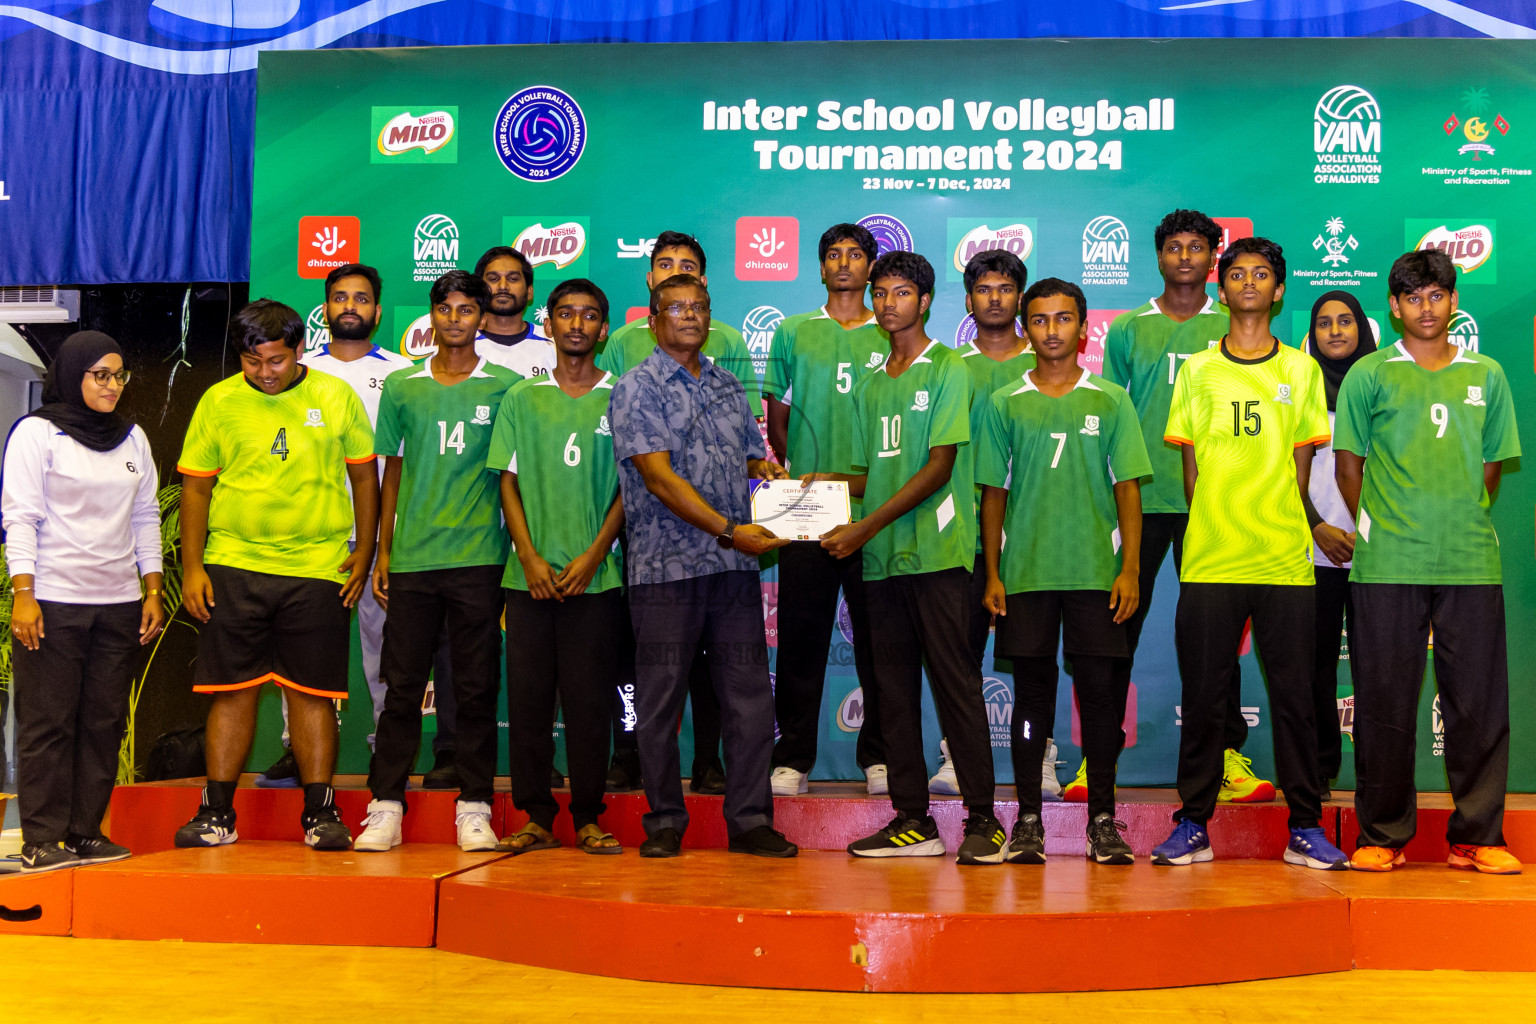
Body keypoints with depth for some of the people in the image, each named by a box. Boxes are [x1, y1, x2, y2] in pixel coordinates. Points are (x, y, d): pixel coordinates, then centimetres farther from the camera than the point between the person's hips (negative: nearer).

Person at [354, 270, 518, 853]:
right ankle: (385, 808, 10)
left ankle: (474, 809, 10)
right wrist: (382, 552, 9)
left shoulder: (505, 387, 5)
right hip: (411, 559, 2)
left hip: (478, 559, -1)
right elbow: (392, 472, 14)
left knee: (476, 689, 2)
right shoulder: (401, 386, 10)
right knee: (402, 686, 4)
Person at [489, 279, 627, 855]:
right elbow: (508, 482, 7)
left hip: (595, 575, -1)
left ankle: (587, 819, 9)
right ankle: (536, 817, 10)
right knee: (527, 695, 2)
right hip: (530, 573, 2)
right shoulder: (522, 399, 11)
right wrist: (529, 556, -5)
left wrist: (592, 557, -7)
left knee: (589, 699, -1)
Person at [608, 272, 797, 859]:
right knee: (661, 699, 3)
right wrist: (729, 530, -18)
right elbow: (659, 477, -12)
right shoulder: (637, 388, -1)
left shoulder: (728, 387, 17)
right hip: (666, 565, -4)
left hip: (735, 566, 5)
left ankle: (750, 819, 11)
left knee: (749, 694, 3)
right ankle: (665, 822, 14)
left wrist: (769, 470, -4)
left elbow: (753, 457, 22)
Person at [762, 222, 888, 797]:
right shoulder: (793, 333, 13)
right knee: (801, 632, 1)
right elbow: (775, 416, 14)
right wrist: (798, 471, 2)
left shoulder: (890, 338, 11)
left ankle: (878, 756, 13)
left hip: (875, 508, 0)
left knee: (876, 635, 2)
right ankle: (792, 757, 9)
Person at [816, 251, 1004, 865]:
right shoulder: (870, 387, 19)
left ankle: (982, 819, -1)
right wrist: (824, 483, 1)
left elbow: (937, 469, -9)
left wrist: (865, 527, -13)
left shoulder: (948, 370, 0)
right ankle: (912, 819, 12)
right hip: (881, 559, 6)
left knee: (955, 682, -7)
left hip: (936, 553, -6)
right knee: (893, 687, 6)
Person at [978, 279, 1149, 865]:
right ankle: (1028, 818, 12)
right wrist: (992, 574, 2)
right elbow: (993, 492, 8)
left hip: (1096, 573, 0)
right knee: (1032, 693, 4)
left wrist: (1130, 569, -3)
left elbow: (1128, 488, 5)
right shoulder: (1005, 404, 8)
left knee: (1100, 691, 0)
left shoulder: (1110, 401, 7)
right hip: (1024, 573, 0)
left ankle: (1102, 818, 10)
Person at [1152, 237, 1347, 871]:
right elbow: (1191, 470, 8)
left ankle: (1305, 828, 12)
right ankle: (1193, 824, 11)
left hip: (1285, 560, 0)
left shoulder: (1302, 370, 10)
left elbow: (1300, 472, 9)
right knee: (1204, 695, 2)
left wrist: (1301, 529, 1)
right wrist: (1216, 529, 0)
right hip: (1209, 560, 0)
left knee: (1293, 694, 3)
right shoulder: (1196, 370, 10)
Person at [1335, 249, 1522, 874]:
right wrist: (1378, 533, 5)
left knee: (1478, 700, 3)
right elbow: (1348, 465, 7)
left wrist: (1462, 521, 9)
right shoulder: (1369, 375, 6)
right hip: (1387, 567, -2)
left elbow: (1492, 465, 16)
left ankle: (1477, 837, 13)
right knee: (1384, 701, 1)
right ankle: (1381, 836, 11)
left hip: (1472, 564, 2)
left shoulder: (1486, 376, 13)